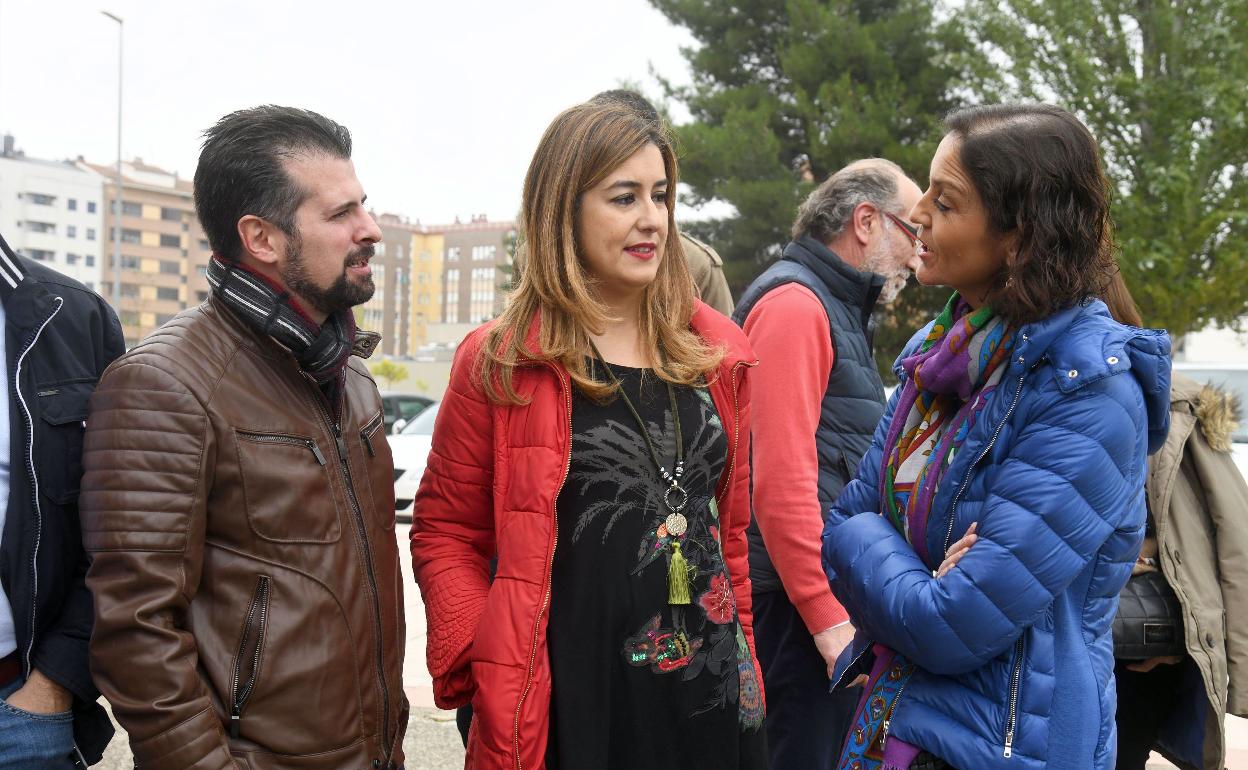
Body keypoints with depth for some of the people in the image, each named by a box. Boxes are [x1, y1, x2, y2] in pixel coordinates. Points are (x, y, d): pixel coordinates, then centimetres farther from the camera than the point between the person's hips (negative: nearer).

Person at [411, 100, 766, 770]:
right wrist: (487, 665, -12)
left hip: (710, 692, 4)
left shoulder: (716, 353, 5)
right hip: (569, 699, -3)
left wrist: (741, 659, 12)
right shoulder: (499, 363, -6)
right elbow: (443, 533, -1)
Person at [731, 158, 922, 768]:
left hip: (831, 598, 10)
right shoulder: (794, 303, -12)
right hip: (802, 603, -10)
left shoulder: (838, 308, 19)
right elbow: (779, 478, -21)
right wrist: (830, 621, -20)